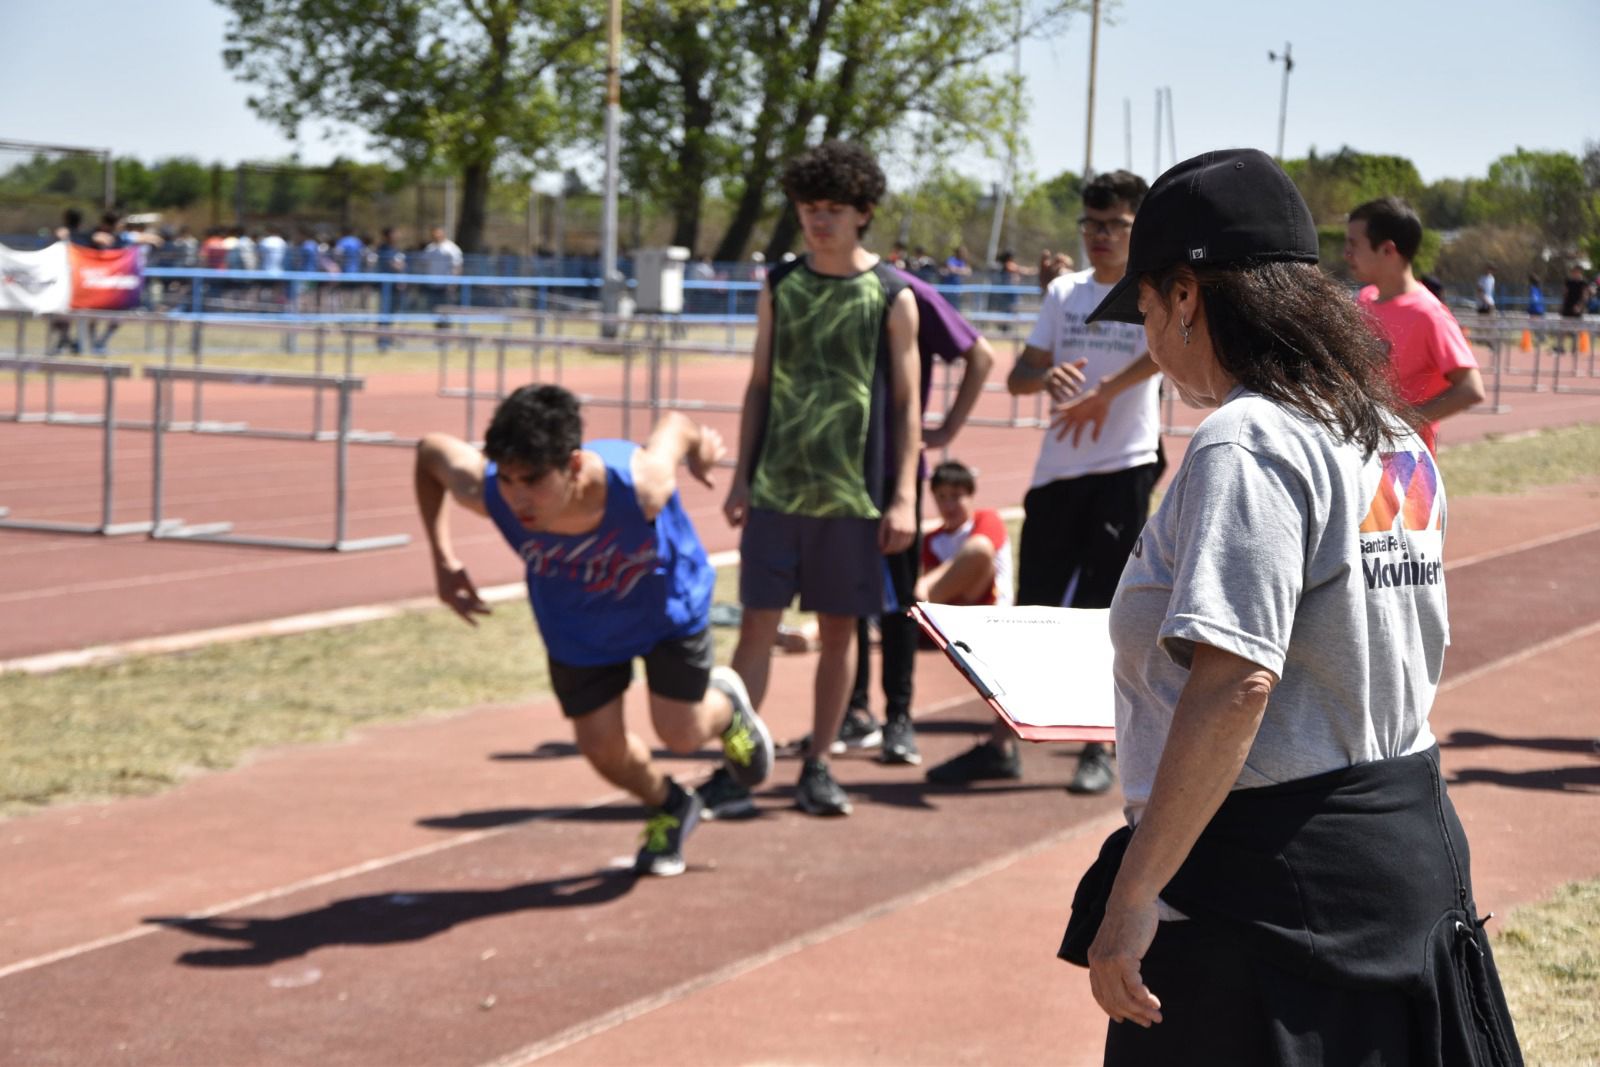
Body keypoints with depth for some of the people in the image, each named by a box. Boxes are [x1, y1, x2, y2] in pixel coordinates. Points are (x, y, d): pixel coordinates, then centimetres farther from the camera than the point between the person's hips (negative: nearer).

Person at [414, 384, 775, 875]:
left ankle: (725, 705, 40)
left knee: (682, 733, 1)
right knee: (602, 747, 4)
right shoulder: (486, 492, -37)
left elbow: (674, 425, -21)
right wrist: (443, 560, -17)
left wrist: (700, 445, 4)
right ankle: (669, 808, 39)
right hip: (577, 623, 2)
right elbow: (430, 449, -14)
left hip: (666, 604, -2)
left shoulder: (639, 484, -45)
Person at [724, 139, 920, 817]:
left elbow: (907, 403, 1)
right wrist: (741, 478, 6)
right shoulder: (779, 286, 7)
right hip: (775, 488, 1)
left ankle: (817, 767, 16)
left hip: (854, 494, -1)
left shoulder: (892, 296, 0)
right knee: (758, 625, -2)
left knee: (838, 631, 6)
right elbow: (759, 386, 12)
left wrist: (903, 498, -6)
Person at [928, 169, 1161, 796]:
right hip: (1058, 470, 4)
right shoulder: (1065, 292, 12)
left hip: (1124, 469, -4)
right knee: (1031, 610, 6)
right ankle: (1001, 745, 12)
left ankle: (1099, 750, 12)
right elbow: (1018, 377, 9)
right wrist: (1047, 376, -15)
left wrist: (1105, 391, -28)